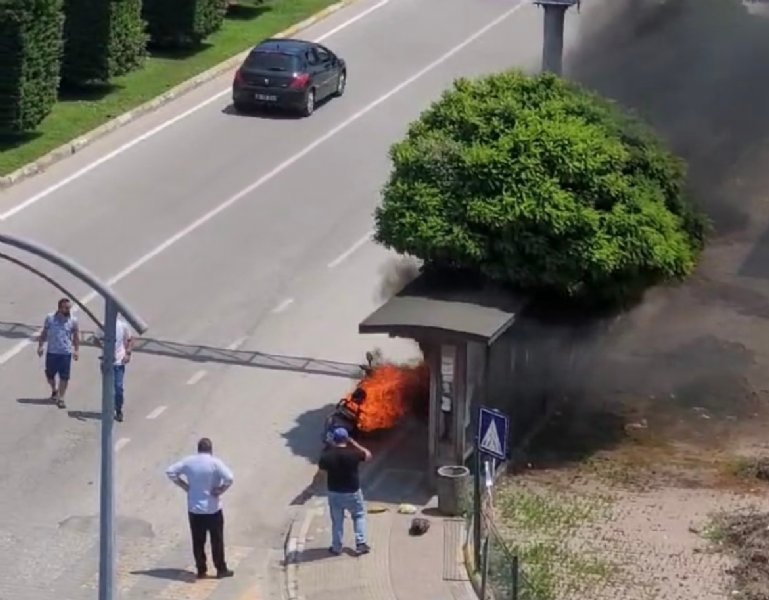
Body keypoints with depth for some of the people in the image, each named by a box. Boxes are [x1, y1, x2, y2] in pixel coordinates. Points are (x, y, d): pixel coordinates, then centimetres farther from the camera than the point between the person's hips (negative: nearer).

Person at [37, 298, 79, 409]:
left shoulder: (73, 320, -4)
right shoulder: (50, 318, -4)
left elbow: (76, 336, 5)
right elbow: (44, 333, 5)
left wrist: (76, 350, -2)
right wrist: (40, 346, 0)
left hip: (66, 353, -1)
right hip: (51, 352, 1)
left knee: (64, 377, -3)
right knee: (49, 375, 12)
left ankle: (61, 398, 7)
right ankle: (54, 390, 40)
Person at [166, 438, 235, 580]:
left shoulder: (188, 461, -2)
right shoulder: (215, 463, -13)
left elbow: (170, 472, 2)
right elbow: (229, 478, -26)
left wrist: (185, 486, 3)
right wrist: (219, 490, -11)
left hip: (194, 509, 3)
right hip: (213, 509, -3)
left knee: (198, 541, 12)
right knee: (217, 541, 9)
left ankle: (201, 570, 17)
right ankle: (221, 570, 16)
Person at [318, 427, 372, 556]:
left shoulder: (327, 455, -14)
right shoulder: (353, 453, -17)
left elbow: (321, 468, 5)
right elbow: (368, 455, 1)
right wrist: (355, 444, 7)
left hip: (334, 493, 1)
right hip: (352, 492, -1)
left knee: (337, 520, 16)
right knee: (359, 516, 19)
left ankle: (336, 547, 23)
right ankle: (361, 544, 13)